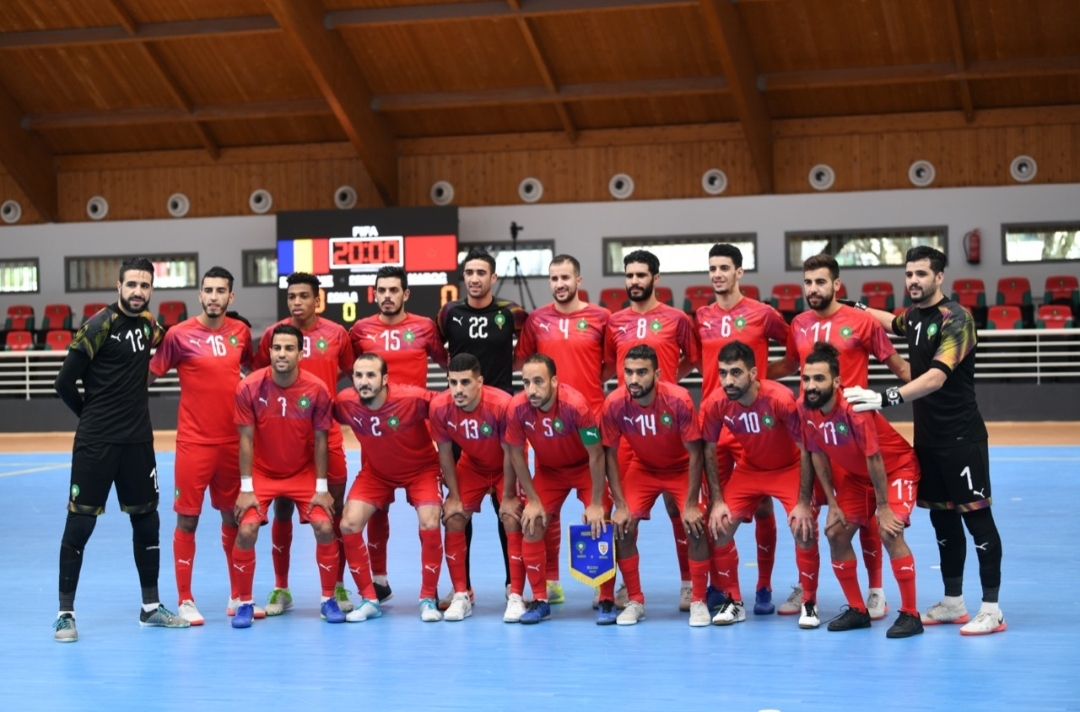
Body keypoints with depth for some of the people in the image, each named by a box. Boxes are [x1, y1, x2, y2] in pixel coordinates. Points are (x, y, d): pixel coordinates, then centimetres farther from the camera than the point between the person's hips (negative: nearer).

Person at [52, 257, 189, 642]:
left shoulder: (147, 322, 6)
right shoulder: (99, 325, -12)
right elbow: (65, 382, -11)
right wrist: (91, 415, 4)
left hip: (138, 440, 6)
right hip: (96, 443, -6)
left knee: (147, 520, 11)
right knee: (79, 524, -2)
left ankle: (151, 607, 22)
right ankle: (65, 613, 5)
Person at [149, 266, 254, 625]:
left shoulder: (240, 332, 5)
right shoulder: (180, 334, -8)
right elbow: (149, 374, -4)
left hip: (233, 440, 4)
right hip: (194, 442, -4)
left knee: (234, 517, 12)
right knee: (187, 518, 0)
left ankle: (238, 597, 22)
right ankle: (185, 600, 9)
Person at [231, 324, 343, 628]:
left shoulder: (317, 390, -16)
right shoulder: (250, 387, -17)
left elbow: (320, 441, -8)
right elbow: (246, 440, -12)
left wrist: (322, 488, -9)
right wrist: (246, 489, -14)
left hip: (304, 472, 1)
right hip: (262, 472, -1)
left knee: (324, 528, -11)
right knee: (247, 531, -15)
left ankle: (329, 599, 8)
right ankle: (245, 603, 2)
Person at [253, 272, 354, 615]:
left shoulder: (336, 334, 1)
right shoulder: (273, 333, 0)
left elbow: (352, 372, 15)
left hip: (327, 435, 0)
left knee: (335, 509, 3)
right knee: (282, 509, 5)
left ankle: (338, 587, 15)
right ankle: (281, 589, 15)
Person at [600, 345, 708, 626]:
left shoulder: (678, 400, -31)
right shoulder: (614, 404, -25)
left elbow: (695, 454, -22)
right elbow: (610, 455, -12)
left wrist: (691, 505, -22)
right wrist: (620, 505, -16)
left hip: (682, 469, -2)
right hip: (642, 468, 2)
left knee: (696, 527, -17)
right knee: (623, 527, -12)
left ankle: (699, 602, 0)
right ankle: (635, 602, 4)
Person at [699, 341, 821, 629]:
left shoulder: (780, 398, -32)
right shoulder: (715, 403, -22)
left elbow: (806, 450, -22)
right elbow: (709, 451, -7)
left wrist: (804, 503, -23)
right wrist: (717, 501, -10)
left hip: (790, 469, -3)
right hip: (749, 468, 3)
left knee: (804, 530, -20)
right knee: (719, 527, -9)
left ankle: (809, 603, 1)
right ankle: (733, 602, 10)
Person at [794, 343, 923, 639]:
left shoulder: (853, 407, -34)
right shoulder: (805, 409, -16)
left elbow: (874, 458, -27)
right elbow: (817, 454, -4)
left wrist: (883, 508, -21)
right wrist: (832, 503, -4)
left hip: (896, 467, -7)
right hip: (857, 474, 7)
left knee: (889, 532, -22)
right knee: (836, 532, 0)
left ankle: (910, 615, -12)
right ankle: (857, 610, 15)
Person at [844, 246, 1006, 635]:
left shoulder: (956, 319, -16)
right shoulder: (914, 317, 9)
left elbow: (936, 377, -29)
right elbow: (890, 320, 36)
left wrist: (887, 398, -37)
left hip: (962, 437, -8)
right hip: (927, 436, 8)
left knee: (976, 515, -4)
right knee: (942, 517, 13)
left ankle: (992, 608, 1)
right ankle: (953, 602, 23)